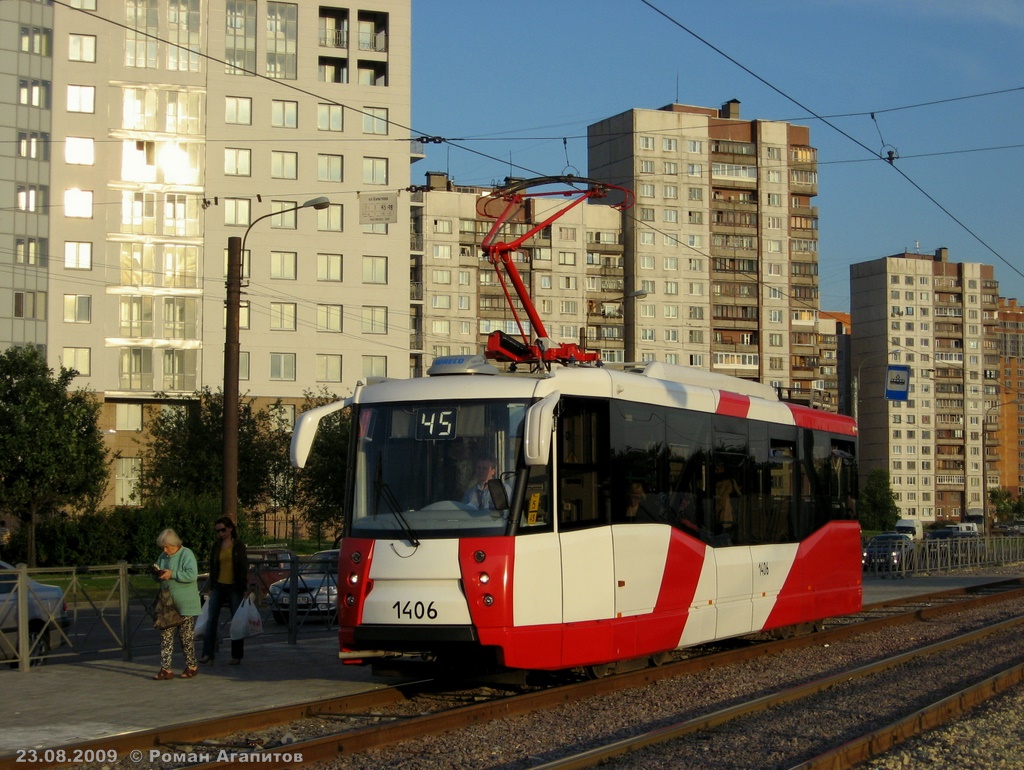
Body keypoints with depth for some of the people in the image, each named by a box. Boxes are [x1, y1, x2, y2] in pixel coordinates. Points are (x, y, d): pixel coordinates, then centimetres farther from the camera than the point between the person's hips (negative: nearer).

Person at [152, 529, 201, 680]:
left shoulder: (186, 555, -10)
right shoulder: (163, 557, 12)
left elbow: (192, 575, -23)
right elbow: (157, 577, 22)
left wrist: (172, 574, -24)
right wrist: (157, 575, -2)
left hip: (184, 605, -7)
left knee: (186, 636, 2)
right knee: (166, 635, 1)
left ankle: (191, 666, 15)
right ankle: (165, 669, 1)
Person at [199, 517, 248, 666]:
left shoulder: (238, 545, -2)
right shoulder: (216, 546, 8)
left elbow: (244, 568, -3)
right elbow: (212, 567, 13)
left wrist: (244, 589, -8)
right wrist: (211, 587, 9)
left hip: (234, 587, -3)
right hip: (218, 586, 3)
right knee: (211, 620, -3)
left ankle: (236, 655, 10)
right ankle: (208, 653, -2)